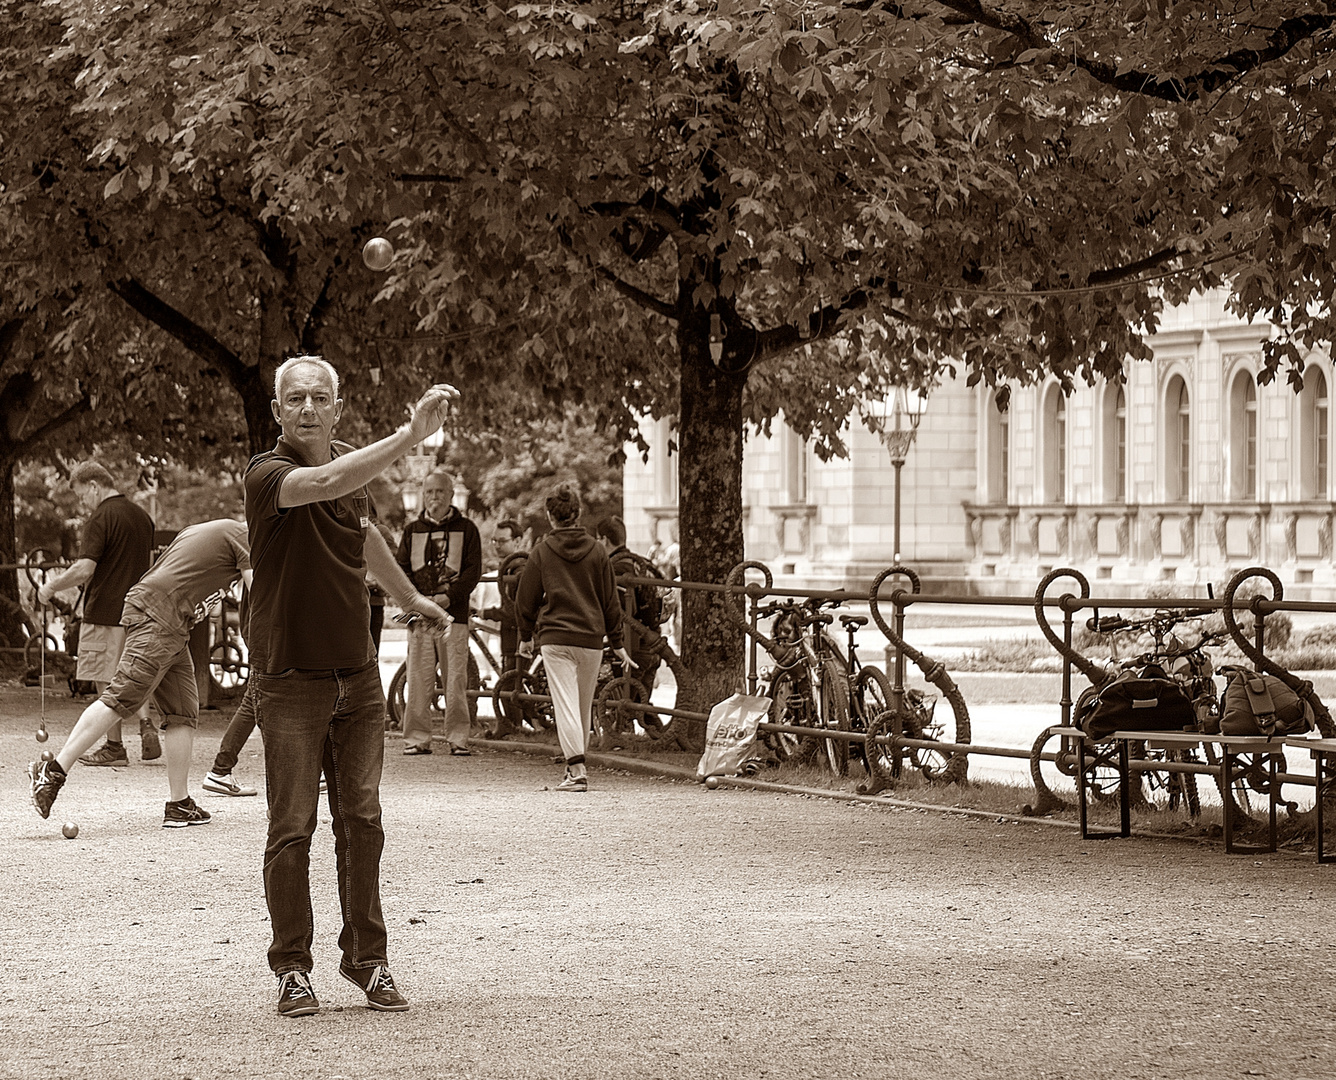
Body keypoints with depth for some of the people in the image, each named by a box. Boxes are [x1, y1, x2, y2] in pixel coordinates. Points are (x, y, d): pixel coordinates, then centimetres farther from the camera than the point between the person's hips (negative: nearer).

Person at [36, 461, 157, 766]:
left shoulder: (102, 518, -15)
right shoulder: (141, 516, 10)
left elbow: (84, 570, -21)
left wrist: (50, 587, -7)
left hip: (104, 612, -8)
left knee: (107, 683, 1)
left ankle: (114, 747, 4)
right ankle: (145, 723, 1)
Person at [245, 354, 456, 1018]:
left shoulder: (351, 465, 8)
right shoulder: (266, 475, -14)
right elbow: (325, 484, -37)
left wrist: (410, 597, 44)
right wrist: (411, 434, -44)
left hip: (357, 676, 6)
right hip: (290, 681, -6)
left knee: (361, 821, 6)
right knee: (292, 828, -4)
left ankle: (366, 960, 15)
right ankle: (292, 970, 7)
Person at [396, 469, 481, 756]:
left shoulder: (466, 529, 10)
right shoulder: (412, 530, 16)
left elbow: (473, 570, 3)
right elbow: (402, 568, 10)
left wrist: (449, 597, -11)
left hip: (454, 614, -2)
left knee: (456, 679, -6)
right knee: (418, 680, -3)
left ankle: (458, 738, -2)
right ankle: (417, 738, 1)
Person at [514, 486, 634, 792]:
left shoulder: (541, 551, 0)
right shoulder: (596, 551, 5)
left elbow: (526, 597, 5)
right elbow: (610, 600, 9)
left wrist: (526, 636, 19)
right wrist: (617, 643, 16)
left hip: (555, 639, -3)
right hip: (591, 640, 3)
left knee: (566, 705, -8)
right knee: (584, 707, 14)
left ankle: (577, 770, -19)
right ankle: (576, 765, 23)